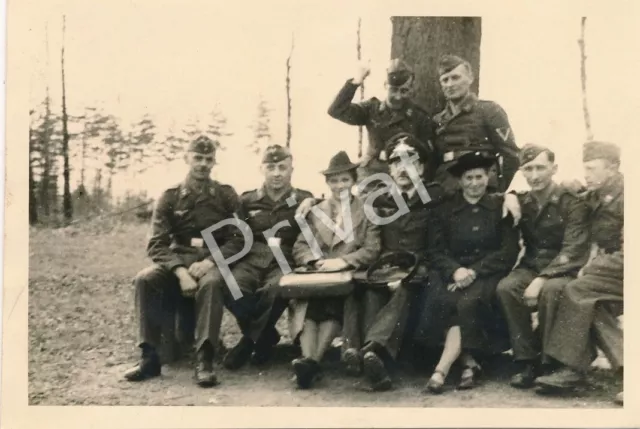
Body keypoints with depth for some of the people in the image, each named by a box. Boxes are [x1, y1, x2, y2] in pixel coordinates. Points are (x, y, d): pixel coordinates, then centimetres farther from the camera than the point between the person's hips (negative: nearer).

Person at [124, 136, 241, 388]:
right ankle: (150, 357, -26)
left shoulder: (226, 196, 6)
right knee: (144, 279, -28)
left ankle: (204, 360, -40)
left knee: (211, 283, -37)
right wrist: (180, 271, -20)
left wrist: (210, 261, -19)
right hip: (178, 259, 2)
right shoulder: (170, 198, 7)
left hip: (214, 260, -2)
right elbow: (157, 244, -2)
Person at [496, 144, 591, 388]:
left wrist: (541, 280, -28)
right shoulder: (522, 202, 6)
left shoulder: (572, 203, -9)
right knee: (506, 287, -28)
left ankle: (548, 362, -22)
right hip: (532, 266, 4)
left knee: (550, 290, -38)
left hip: (564, 270, -4)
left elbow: (572, 251, -17)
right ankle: (527, 360, -21)